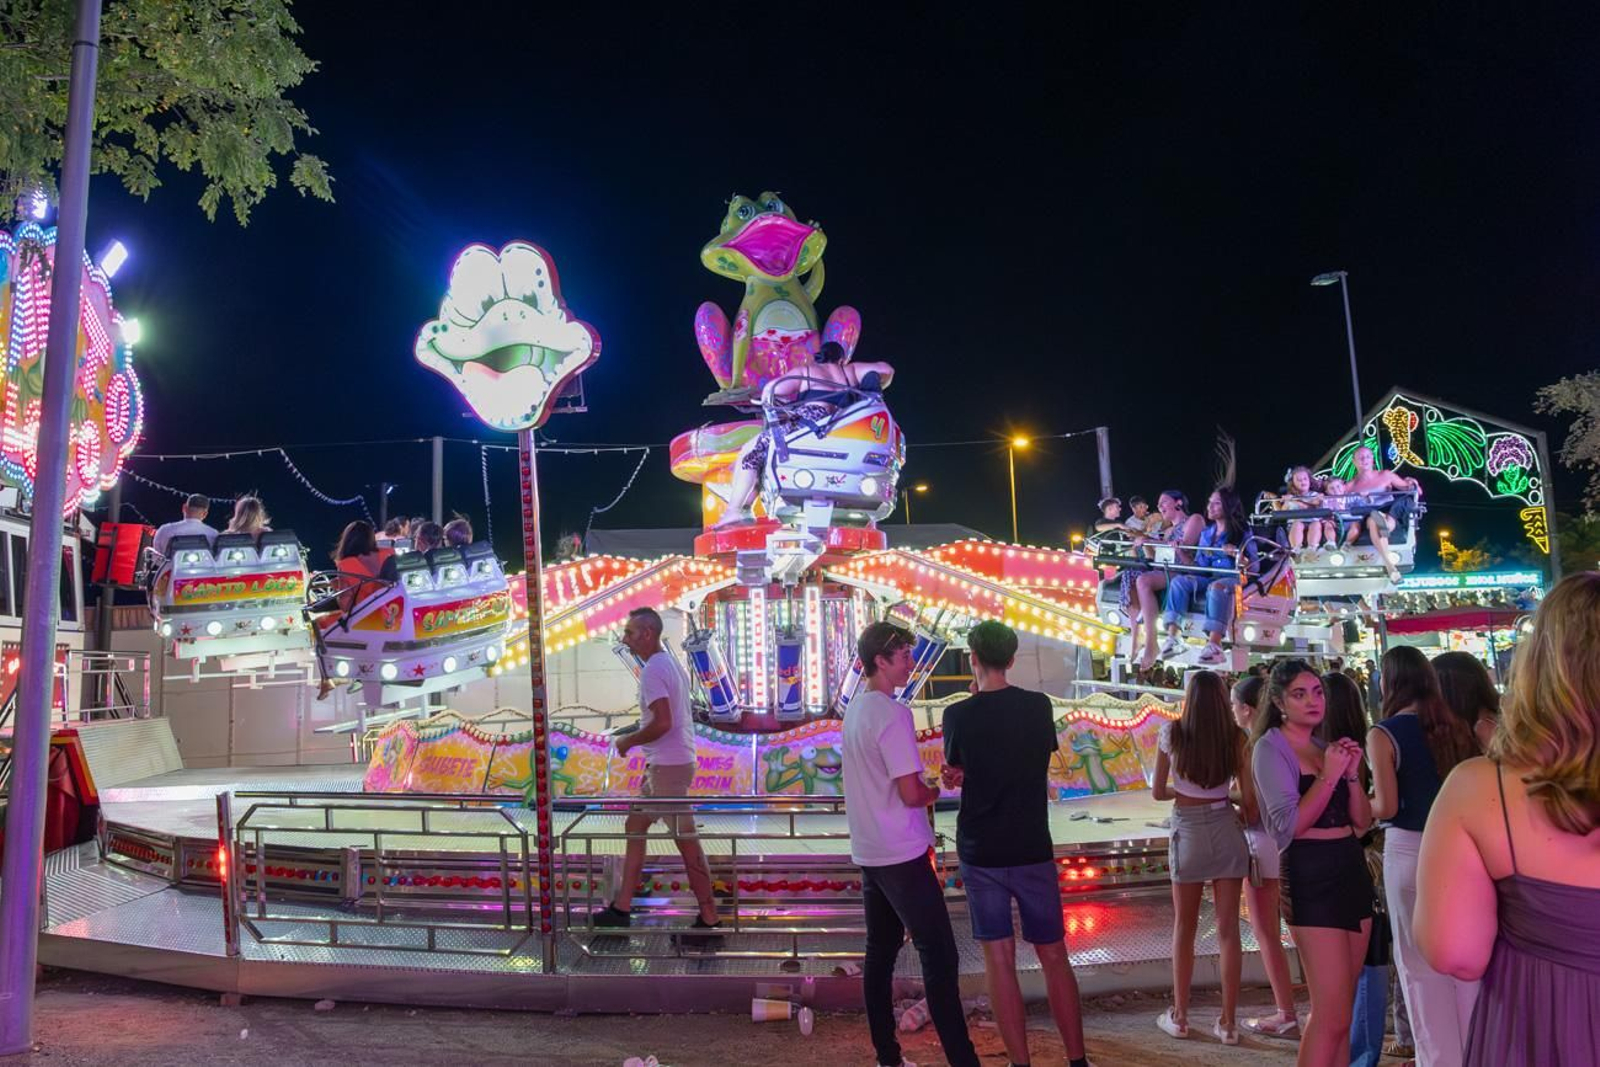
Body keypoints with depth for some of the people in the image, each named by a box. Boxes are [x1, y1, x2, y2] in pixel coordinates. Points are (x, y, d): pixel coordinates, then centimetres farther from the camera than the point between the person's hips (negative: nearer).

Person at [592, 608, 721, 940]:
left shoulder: (653, 670, -17)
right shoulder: (671, 663, 13)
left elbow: (662, 723, -25)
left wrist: (629, 740, -10)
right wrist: (637, 737, 17)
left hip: (668, 766, -10)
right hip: (665, 763, 10)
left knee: (686, 841, -3)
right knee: (635, 826, 15)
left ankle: (709, 918, 5)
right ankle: (622, 908, 22)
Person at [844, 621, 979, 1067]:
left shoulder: (855, 708, 9)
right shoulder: (892, 714, -18)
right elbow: (912, 794, -20)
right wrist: (940, 789, -1)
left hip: (869, 853, 9)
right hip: (902, 854, -9)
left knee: (880, 953, 13)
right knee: (939, 957, -3)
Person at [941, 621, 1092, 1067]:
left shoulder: (959, 714, -10)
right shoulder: (1039, 706, -3)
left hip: (980, 851, -2)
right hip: (1033, 849, 2)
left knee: (998, 958, 6)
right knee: (1053, 956, 13)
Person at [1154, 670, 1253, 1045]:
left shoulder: (1172, 733, -6)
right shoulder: (1235, 737, -5)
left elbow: (1157, 792, 0)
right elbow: (1250, 800, -4)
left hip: (1188, 831, -1)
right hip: (1226, 830, 1)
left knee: (1184, 927, 12)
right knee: (1228, 929, 8)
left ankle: (1179, 1016, 20)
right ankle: (1228, 1022, 14)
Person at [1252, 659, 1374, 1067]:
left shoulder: (1326, 745, 15)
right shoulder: (1271, 747, -7)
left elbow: (1362, 820, 11)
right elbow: (1288, 825, -17)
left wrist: (1351, 773, -4)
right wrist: (1329, 775, -17)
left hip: (1352, 870, 7)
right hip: (1311, 876, -7)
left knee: (1338, 1010, 12)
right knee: (1332, 1014, -7)